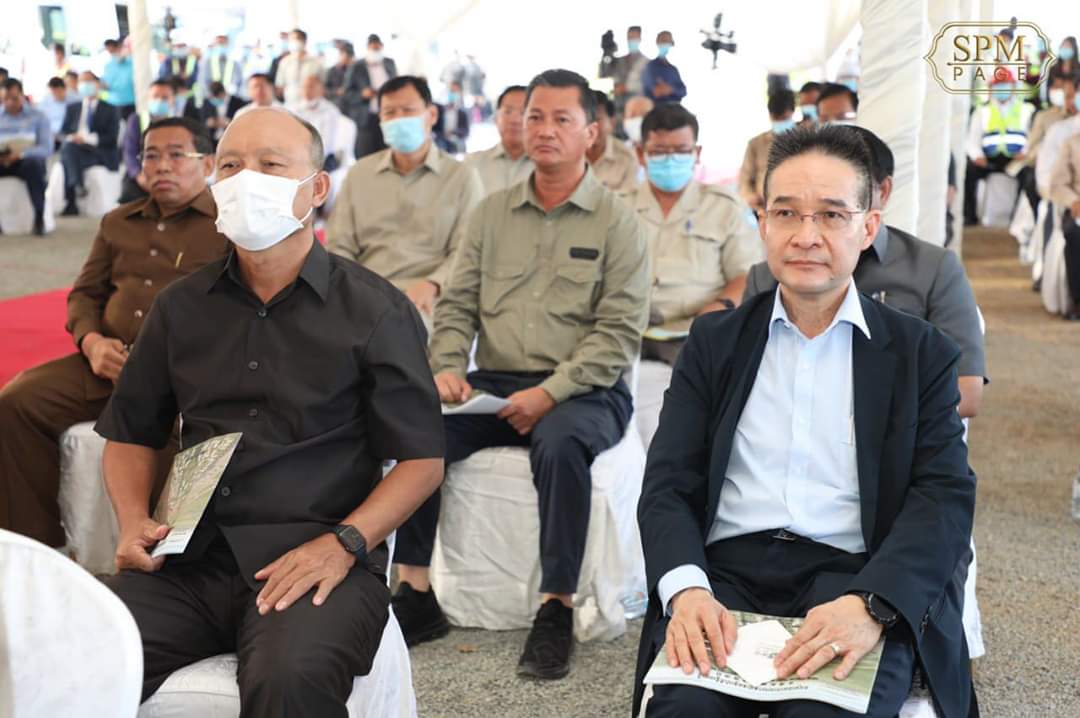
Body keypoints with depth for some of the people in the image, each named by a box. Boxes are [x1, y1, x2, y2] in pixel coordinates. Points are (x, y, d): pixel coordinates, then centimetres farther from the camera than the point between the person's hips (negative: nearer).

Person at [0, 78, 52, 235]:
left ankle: (39, 217, -30)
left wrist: (20, 154, -24)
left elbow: (46, 148, -9)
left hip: (27, 159, -2)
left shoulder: (38, 116, 2)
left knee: (33, 164, -38)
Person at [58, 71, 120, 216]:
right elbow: (63, 132, 16)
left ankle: (70, 203, -43)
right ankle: (77, 185, -46)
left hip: (100, 153, -3)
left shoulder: (110, 110, 15)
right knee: (68, 145, -35)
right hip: (75, 150, 3)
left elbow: (112, 137, 0)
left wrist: (88, 138, -15)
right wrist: (71, 137, -11)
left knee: (67, 160, -35)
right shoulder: (72, 108, 26)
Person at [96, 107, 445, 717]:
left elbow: (422, 458, 0)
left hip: (315, 558, -3)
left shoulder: (376, 311, 3)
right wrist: (134, 521, 3)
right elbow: (131, 433, 23)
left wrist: (342, 543, -14)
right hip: (191, 558, 4)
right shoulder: (181, 307, 15)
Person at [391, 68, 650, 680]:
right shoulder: (493, 212, 14)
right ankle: (416, 595, -13)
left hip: (582, 393, -4)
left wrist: (550, 393, -18)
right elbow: (458, 304, 14)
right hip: (494, 384, 4)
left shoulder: (616, 222, 0)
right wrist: (448, 367, -6)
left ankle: (557, 609, -25)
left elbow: (619, 332, -7)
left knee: (560, 442, -37)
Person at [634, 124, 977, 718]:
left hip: (856, 577, -1)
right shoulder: (713, 342, 15)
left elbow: (946, 497, 0)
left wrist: (870, 605, -20)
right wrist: (687, 589, -15)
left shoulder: (922, 353, 10)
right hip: (726, 574, 1)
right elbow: (668, 485, 7)